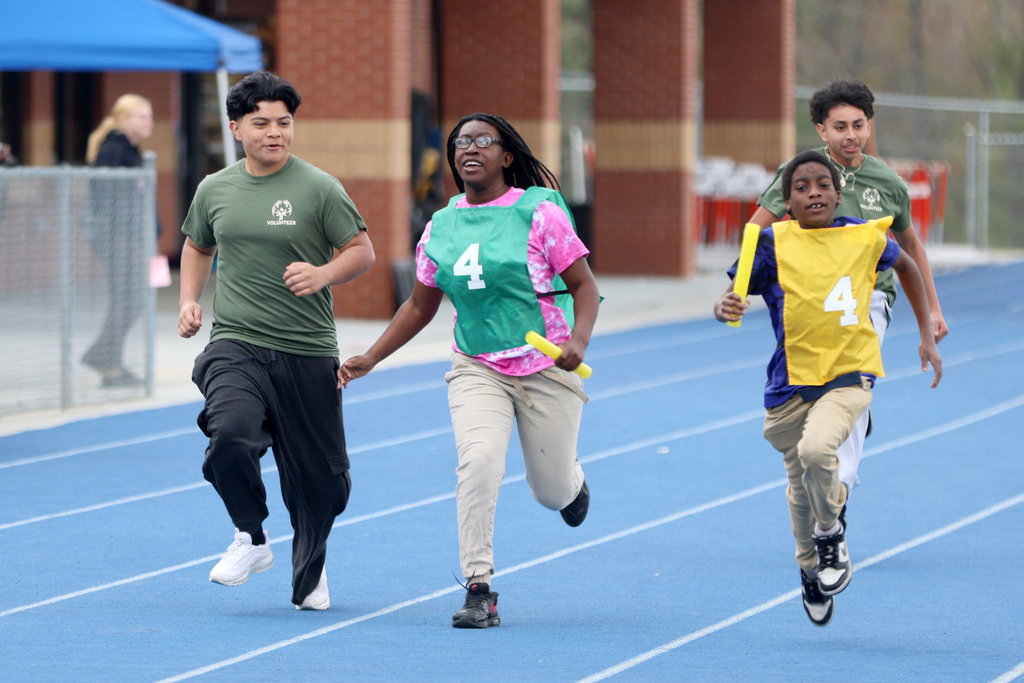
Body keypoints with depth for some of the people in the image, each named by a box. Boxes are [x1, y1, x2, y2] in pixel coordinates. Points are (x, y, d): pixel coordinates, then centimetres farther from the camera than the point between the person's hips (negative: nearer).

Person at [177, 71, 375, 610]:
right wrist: (189, 301, 11)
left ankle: (310, 571, 32)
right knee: (230, 435, -27)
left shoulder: (318, 188, -3)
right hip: (234, 346, 1)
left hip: (307, 351, -1)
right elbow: (197, 247, 26)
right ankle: (251, 538, -2)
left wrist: (323, 274, -20)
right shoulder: (214, 190, 8)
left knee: (317, 475, 4)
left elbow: (361, 252, 0)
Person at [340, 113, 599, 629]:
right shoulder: (440, 228, 5)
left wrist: (579, 340, -23)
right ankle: (479, 591, -20)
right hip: (476, 369, 2)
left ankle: (571, 480, 46)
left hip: (546, 368, -2)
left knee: (552, 493, 5)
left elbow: (584, 284, -5)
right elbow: (420, 306, 16)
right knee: (478, 460, -24)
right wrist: (370, 359, 9)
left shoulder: (539, 213, -8)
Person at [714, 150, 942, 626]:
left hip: (850, 376, -2)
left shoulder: (866, 238, -2)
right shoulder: (773, 242, -5)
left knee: (816, 449, -30)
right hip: (791, 382, 2)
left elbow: (906, 266, 18)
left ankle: (832, 532, -1)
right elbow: (735, 294, -6)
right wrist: (724, 307, -31)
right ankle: (811, 569, 43)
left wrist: (927, 335, 17)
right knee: (800, 486, 14)